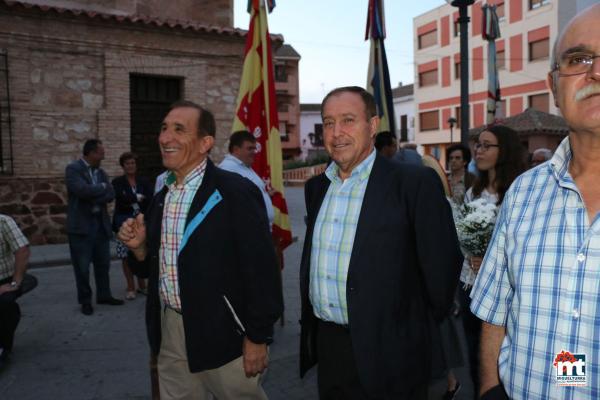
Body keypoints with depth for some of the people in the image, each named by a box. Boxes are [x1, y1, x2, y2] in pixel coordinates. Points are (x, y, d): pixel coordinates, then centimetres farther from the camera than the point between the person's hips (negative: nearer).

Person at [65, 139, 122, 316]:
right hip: (81, 225, -6)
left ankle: (104, 295, 26)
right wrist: (102, 187, -9)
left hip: (101, 223, 6)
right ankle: (85, 300, 15)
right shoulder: (73, 168, -8)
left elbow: (111, 195, 2)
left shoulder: (101, 172, 12)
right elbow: (82, 190, -23)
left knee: (103, 263, 13)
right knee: (82, 266, 3)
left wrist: (93, 198, -15)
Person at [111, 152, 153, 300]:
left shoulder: (144, 181, 10)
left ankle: (142, 285, 18)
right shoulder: (117, 182, 4)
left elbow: (150, 199, -4)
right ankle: (130, 287, 11)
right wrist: (138, 198, -6)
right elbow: (121, 197, -14)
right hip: (124, 223, -2)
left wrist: (131, 201, -11)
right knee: (126, 256, 0)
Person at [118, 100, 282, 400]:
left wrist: (258, 337, -13)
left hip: (220, 336, -6)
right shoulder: (161, 197, 7)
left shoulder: (236, 192, -15)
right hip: (169, 333, 6)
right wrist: (140, 246, -4)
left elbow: (261, 270, -16)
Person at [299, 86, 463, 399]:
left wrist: (417, 325, -1)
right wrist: (310, 328, 14)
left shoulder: (415, 183, -14)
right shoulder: (316, 187, 7)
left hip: (386, 352, -5)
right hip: (325, 346, 6)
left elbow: (442, 263, -11)